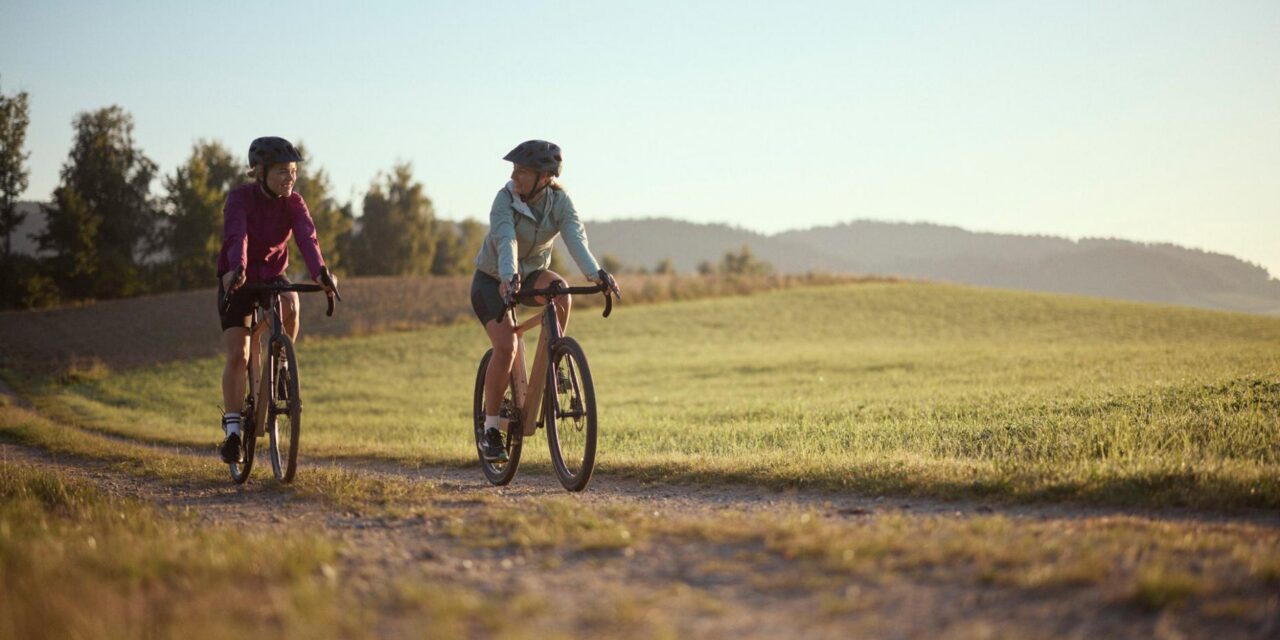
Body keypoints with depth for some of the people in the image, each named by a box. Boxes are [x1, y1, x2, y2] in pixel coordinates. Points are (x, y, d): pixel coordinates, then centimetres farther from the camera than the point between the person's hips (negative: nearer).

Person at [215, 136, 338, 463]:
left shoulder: (293, 202, -13)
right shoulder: (240, 198, -22)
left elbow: (306, 237, -29)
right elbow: (237, 236, -38)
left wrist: (320, 272, -48)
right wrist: (237, 269, -59)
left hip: (273, 274, 2)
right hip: (238, 280, -2)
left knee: (291, 306, -32)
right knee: (237, 356, -12)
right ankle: (232, 430, -3)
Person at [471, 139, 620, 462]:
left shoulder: (559, 200, -15)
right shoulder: (505, 199, -23)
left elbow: (575, 238, -30)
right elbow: (506, 241, -38)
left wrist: (595, 274, -49)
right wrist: (509, 277, -58)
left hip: (532, 273, 3)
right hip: (493, 279, -3)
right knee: (506, 347, -21)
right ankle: (490, 428, -7)